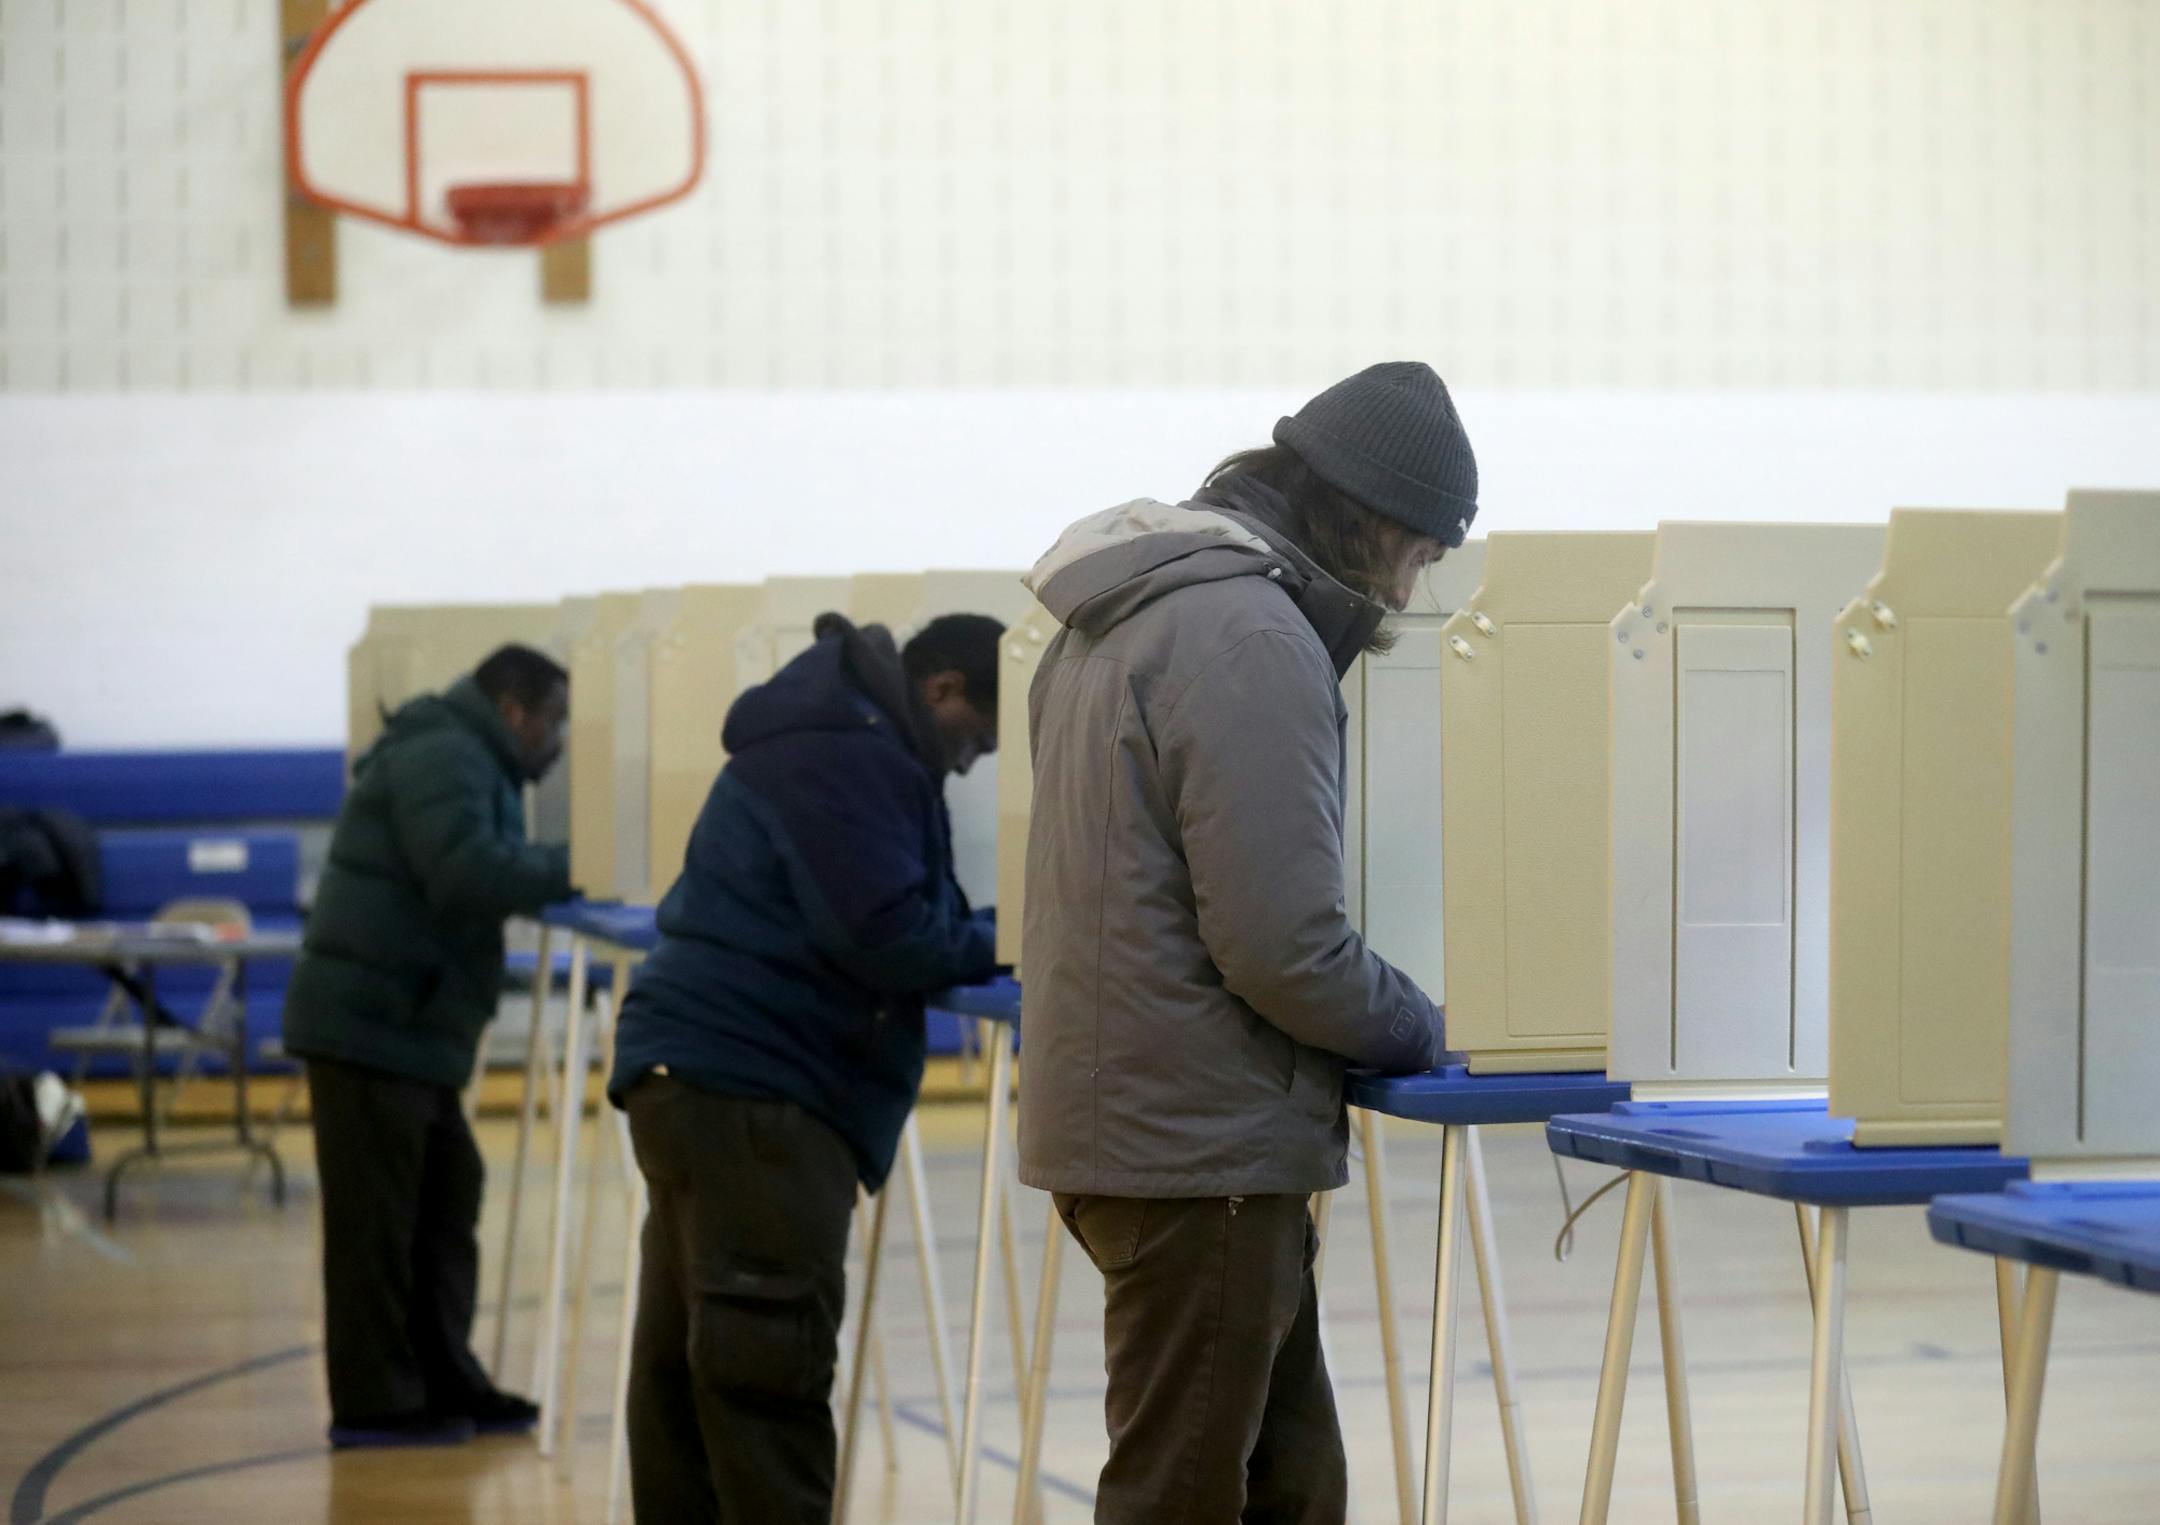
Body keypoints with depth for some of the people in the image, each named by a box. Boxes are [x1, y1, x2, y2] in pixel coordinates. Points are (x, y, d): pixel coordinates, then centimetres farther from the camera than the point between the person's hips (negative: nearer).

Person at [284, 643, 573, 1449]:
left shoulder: (466, 762, 22)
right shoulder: (442, 760, -13)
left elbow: (473, 881, 17)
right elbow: (469, 872, -25)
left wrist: (553, 880, 0)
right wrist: (570, 871, -14)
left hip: (411, 1028, 11)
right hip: (371, 1024, -11)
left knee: (446, 1202, 13)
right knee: (375, 1220, -5)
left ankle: (444, 1382, 19)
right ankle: (374, 1404, -1)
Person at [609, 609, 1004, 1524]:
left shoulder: (835, 740, 23)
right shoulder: (848, 756, -10)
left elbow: (865, 921, 24)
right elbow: (880, 933, -17)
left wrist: (971, 937, 8)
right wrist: (993, 947, -2)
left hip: (707, 1078, 11)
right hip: (748, 1089, -11)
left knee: (686, 1362, 9)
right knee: (767, 1358, -11)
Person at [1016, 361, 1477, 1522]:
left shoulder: (1127, 614, 14)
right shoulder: (1253, 638, -18)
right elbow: (1283, 941, -22)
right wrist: (1423, 1030, -4)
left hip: (1116, 1111, 10)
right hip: (1200, 1149, -10)